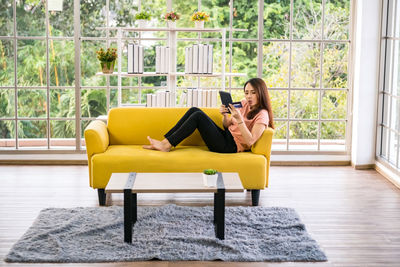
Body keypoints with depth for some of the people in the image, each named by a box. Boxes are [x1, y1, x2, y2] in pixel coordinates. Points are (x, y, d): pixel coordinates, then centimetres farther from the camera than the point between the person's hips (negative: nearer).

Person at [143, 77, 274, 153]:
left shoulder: (262, 115, -9)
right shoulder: (244, 104, 15)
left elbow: (250, 141, -21)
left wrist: (240, 120, -29)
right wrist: (225, 115, -3)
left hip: (231, 146, -8)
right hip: (225, 136, 8)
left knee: (198, 116, -19)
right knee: (194, 110, -2)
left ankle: (167, 145, -14)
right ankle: (166, 141, -7)